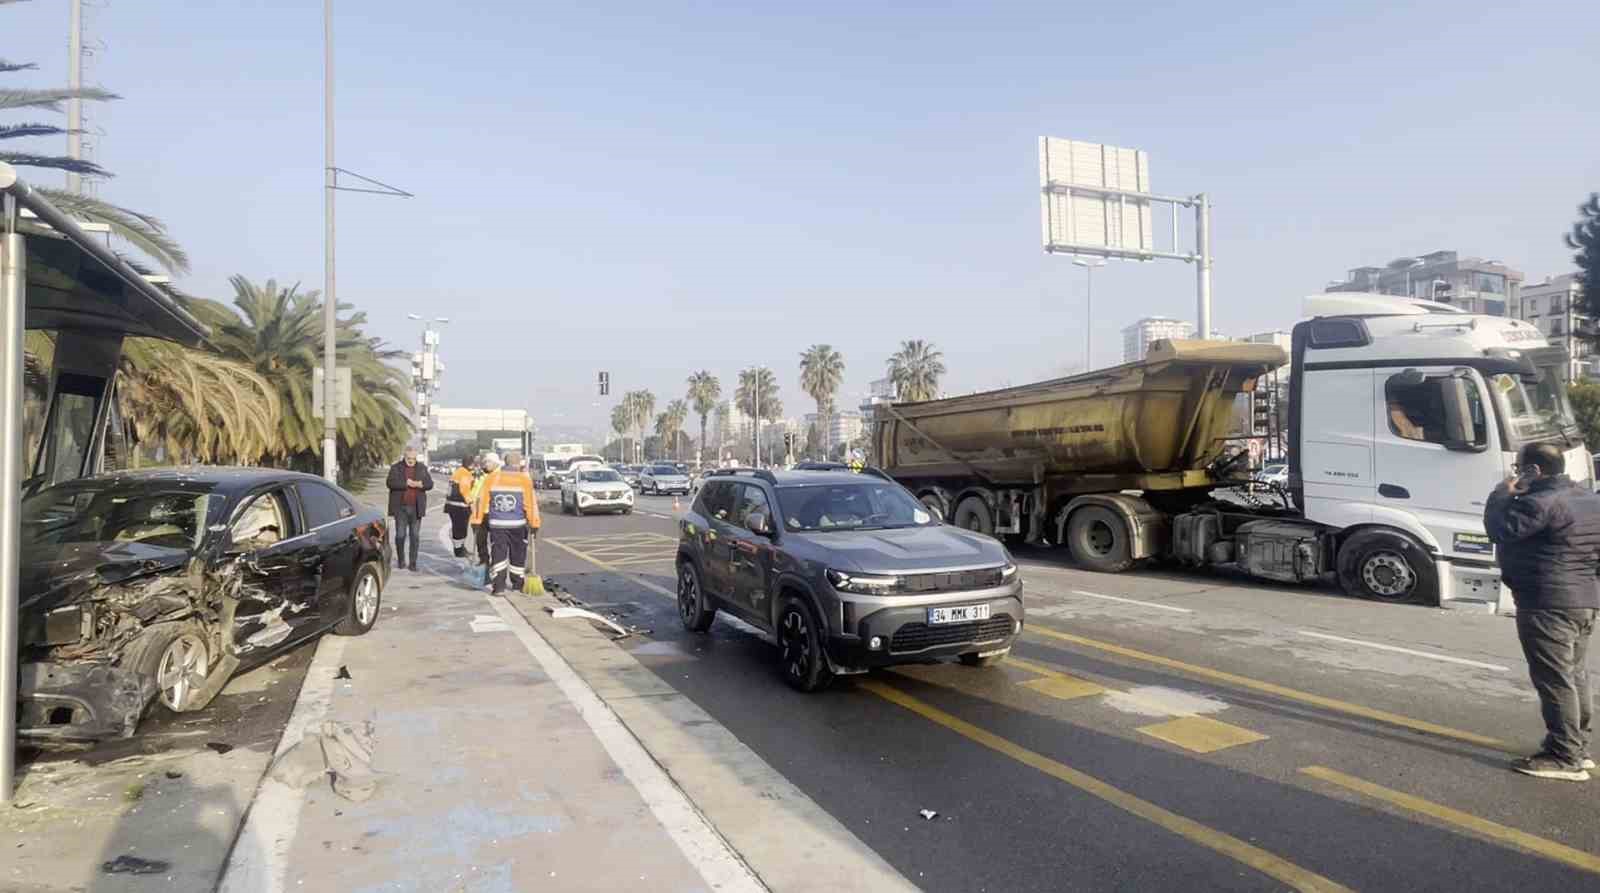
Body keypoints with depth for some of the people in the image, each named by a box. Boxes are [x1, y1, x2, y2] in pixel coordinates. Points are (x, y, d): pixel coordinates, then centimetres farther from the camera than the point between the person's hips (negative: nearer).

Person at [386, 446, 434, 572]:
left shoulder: (422, 468, 10)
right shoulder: (395, 467, 3)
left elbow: (430, 484, 4)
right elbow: (391, 483, -10)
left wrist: (419, 485, -14)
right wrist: (406, 483, -17)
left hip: (416, 508, 2)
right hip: (400, 507, -2)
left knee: (415, 536, 2)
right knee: (400, 535, 1)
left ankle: (412, 563, 8)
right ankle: (400, 560, 17)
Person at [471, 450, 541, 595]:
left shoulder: (491, 478, 1)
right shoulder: (524, 479, -6)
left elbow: (482, 500, 2)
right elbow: (531, 504, -8)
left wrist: (477, 520, 9)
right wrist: (534, 524, -2)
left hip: (496, 524, 1)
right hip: (517, 524, -1)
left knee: (498, 554, 5)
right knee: (517, 556, 14)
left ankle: (498, 586, -6)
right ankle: (517, 585, 23)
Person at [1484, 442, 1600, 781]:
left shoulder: (1542, 502, -19)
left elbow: (1499, 528, -18)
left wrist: (1503, 493, -5)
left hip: (1548, 603, -10)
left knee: (1554, 680, -6)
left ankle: (1564, 758, -2)